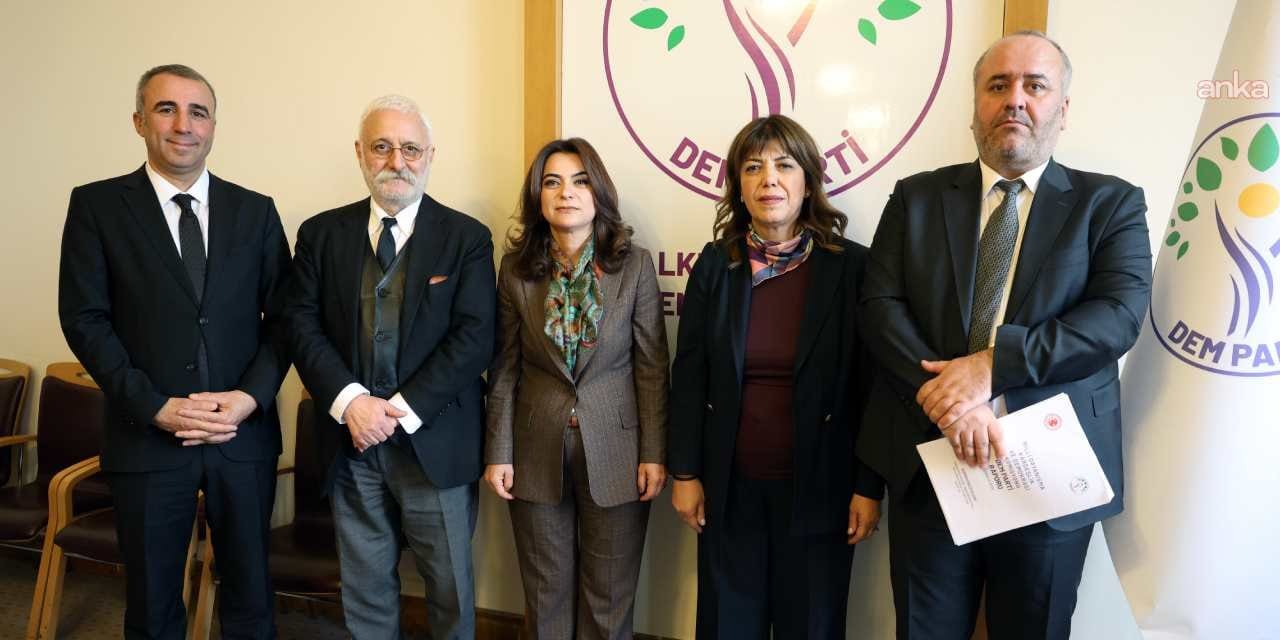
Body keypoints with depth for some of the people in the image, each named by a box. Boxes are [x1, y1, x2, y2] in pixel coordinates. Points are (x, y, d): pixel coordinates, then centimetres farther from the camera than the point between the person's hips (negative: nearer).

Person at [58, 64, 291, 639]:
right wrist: (156, 408, -14)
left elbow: (282, 316, 4)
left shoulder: (255, 211, 6)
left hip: (244, 435, 1)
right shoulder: (96, 205, 1)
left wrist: (251, 396, -11)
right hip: (148, 436, -1)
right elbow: (84, 319, -4)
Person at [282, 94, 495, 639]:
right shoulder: (321, 233, 6)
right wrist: (350, 400, -15)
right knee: (364, 589, 16)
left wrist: (402, 409, -16)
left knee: (450, 586, 10)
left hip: (434, 441, -2)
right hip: (351, 438, 3)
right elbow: (302, 324, 0)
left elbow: (473, 337, -10)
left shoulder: (467, 238, -2)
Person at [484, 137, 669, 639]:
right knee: (546, 593, 15)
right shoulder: (516, 267, 0)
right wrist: (498, 452, 0)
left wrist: (654, 453, -6)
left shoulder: (635, 264, -5)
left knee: (608, 598, 11)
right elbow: (504, 368, 3)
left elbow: (652, 367, -3)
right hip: (537, 452, 2)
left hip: (614, 453, -1)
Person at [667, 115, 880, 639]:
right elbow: (689, 376, 3)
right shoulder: (714, 265, 0)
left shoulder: (850, 267, -6)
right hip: (729, 488, 2)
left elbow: (869, 385, -4)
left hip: (816, 489, -1)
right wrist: (684, 473, 0)